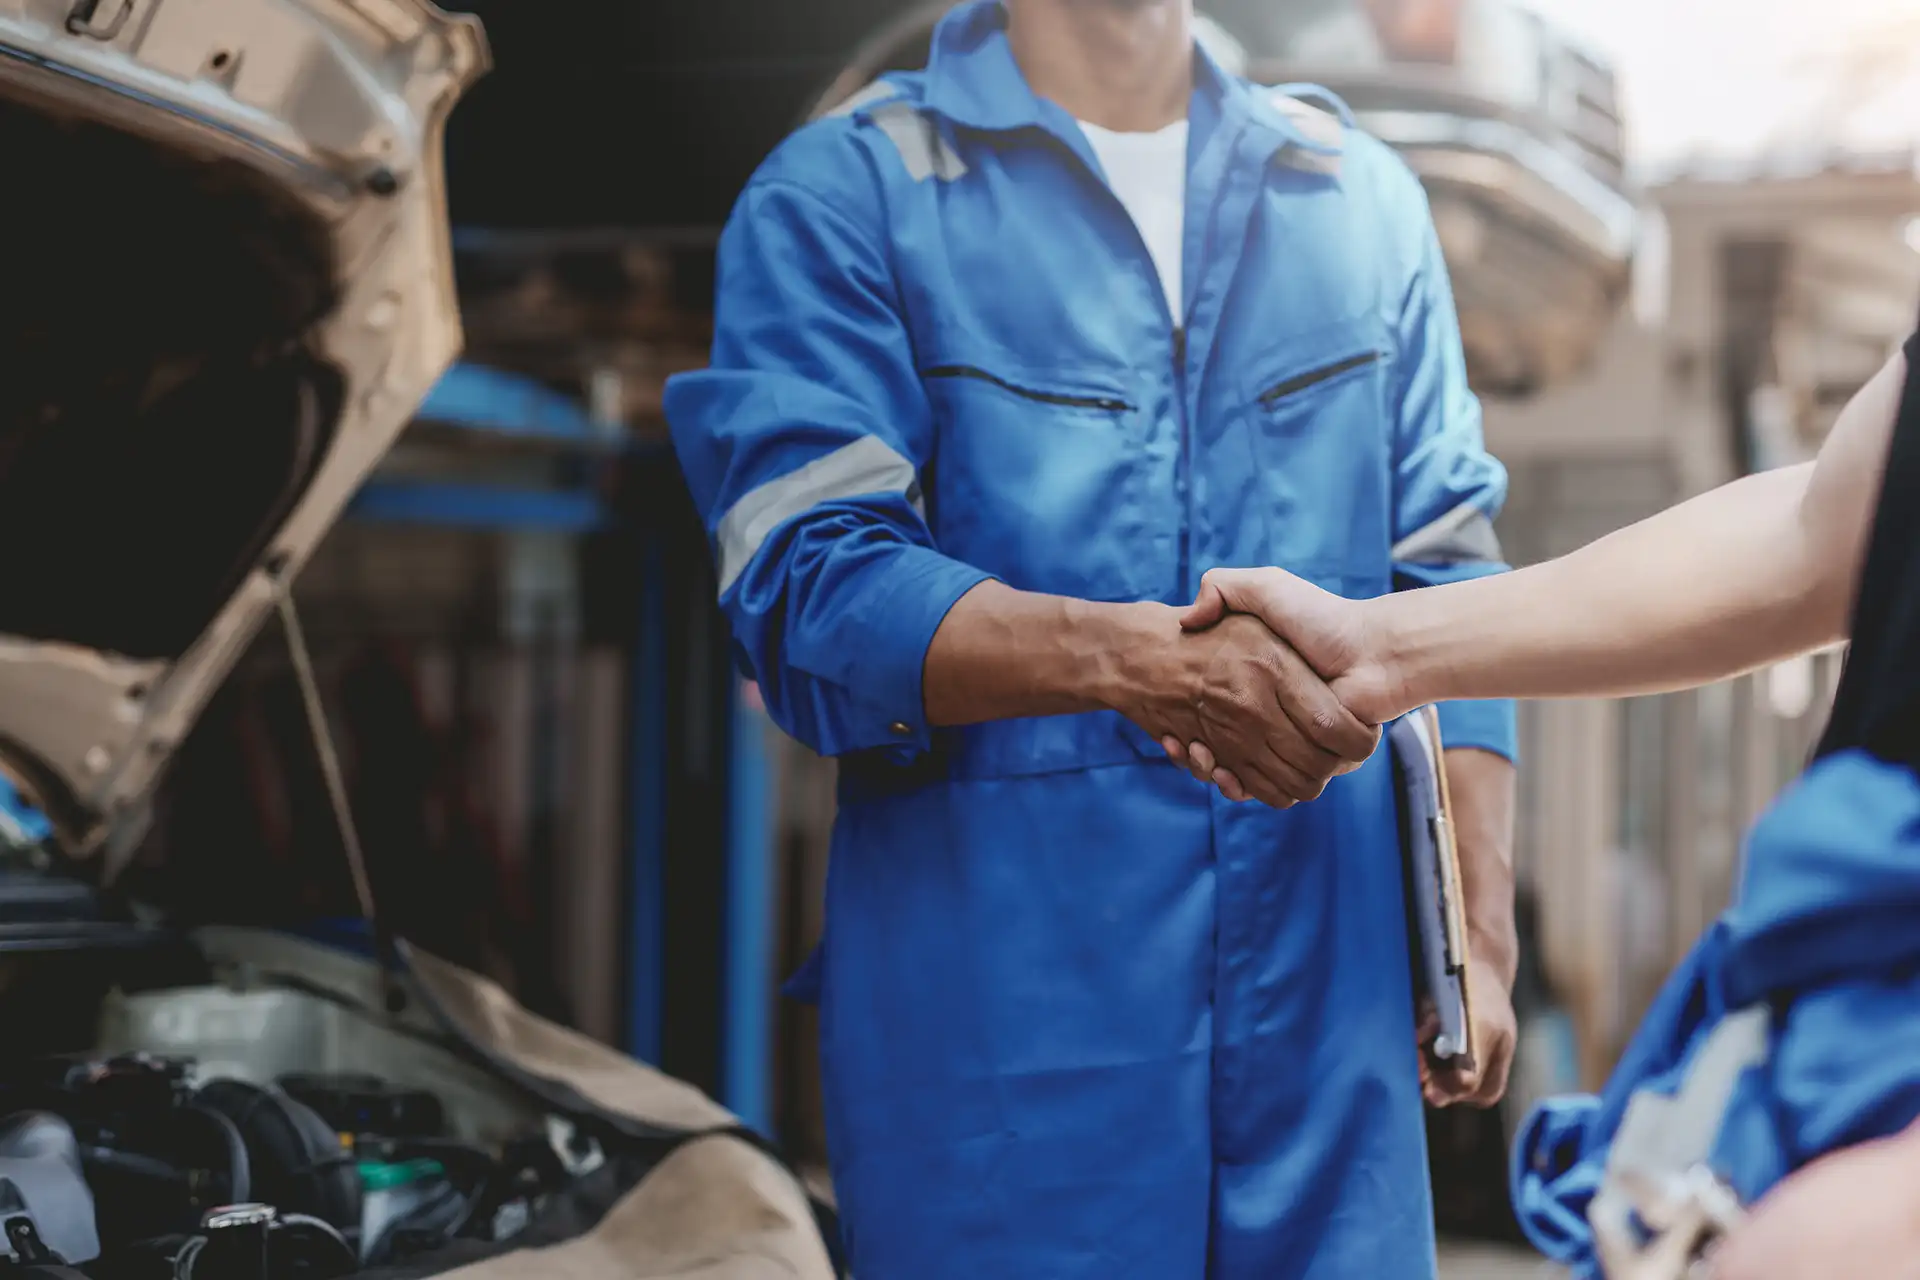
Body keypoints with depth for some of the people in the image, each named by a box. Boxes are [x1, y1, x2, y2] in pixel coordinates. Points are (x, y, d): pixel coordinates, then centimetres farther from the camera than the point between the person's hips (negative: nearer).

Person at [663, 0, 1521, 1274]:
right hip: (1001, 1016, -3)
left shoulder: (1367, 200, 16)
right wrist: (1140, 658, -24)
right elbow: (807, 594, -10)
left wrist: (1481, 943, 5)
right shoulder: (843, 198, 1)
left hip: (1329, 1022, 4)